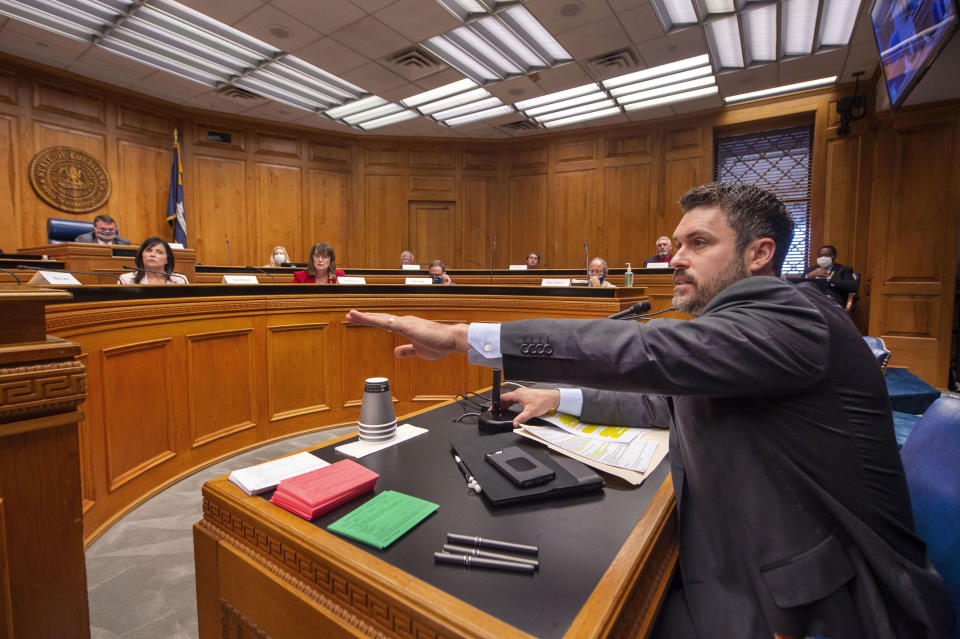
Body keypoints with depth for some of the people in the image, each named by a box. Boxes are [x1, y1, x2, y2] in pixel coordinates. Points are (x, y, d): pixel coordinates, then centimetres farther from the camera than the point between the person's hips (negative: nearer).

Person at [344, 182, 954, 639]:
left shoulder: (788, 315, -23)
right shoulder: (730, 322, 7)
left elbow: (645, 351, -36)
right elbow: (670, 399, 16)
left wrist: (462, 335, -35)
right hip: (744, 572, 8)